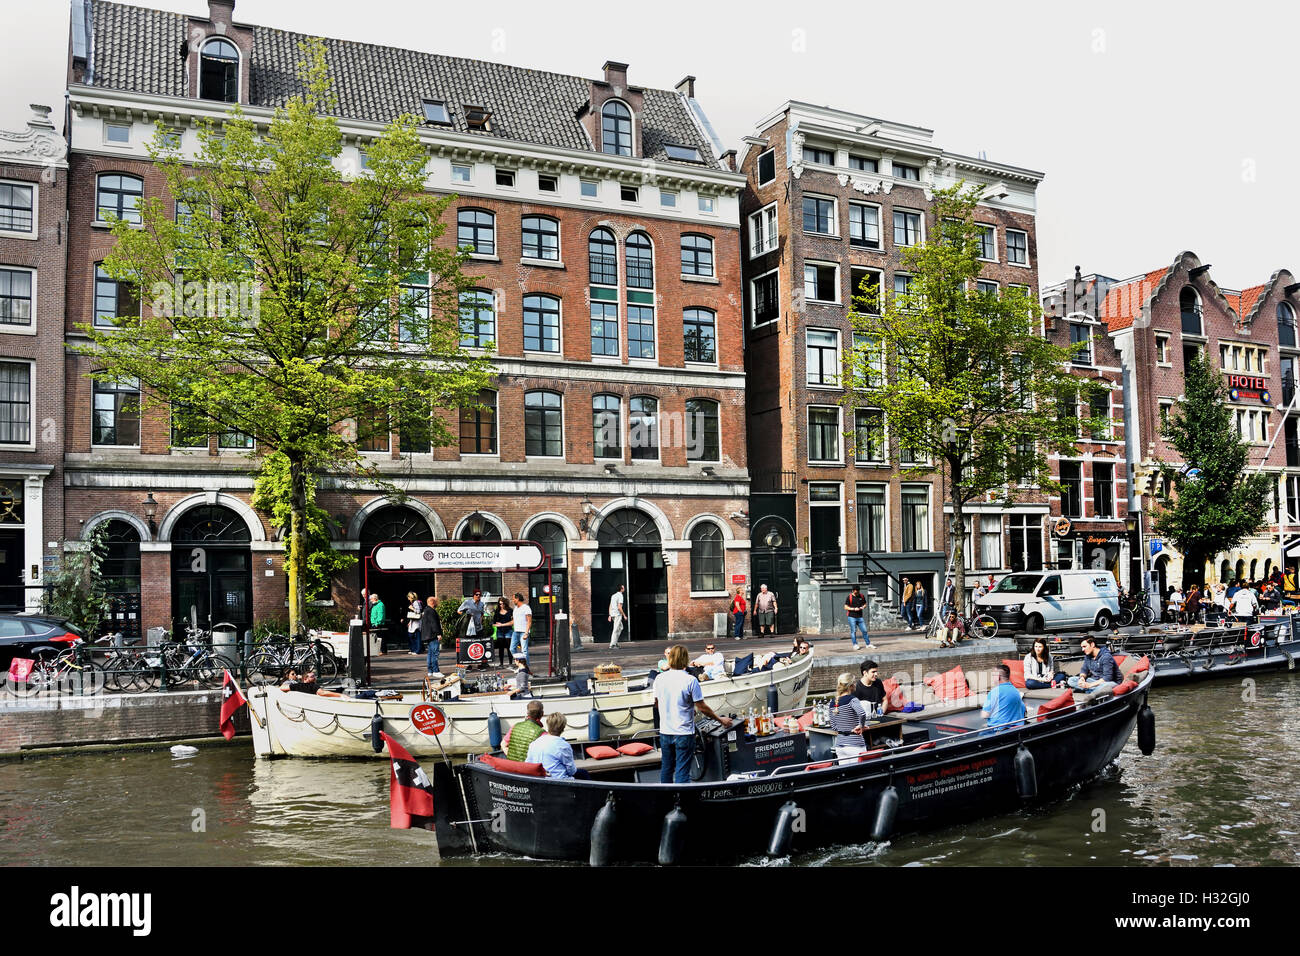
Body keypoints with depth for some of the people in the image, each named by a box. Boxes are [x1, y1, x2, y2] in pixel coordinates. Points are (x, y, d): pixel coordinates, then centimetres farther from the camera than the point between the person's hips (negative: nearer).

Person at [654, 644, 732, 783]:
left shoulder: (659, 679, -2)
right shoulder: (690, 680, -15)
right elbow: (702, 708, -11)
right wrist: (720, 720, 3)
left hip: (665, 732, 5)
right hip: (684, 733, -4)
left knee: (666, 768, 18)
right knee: (682, 772, 0)